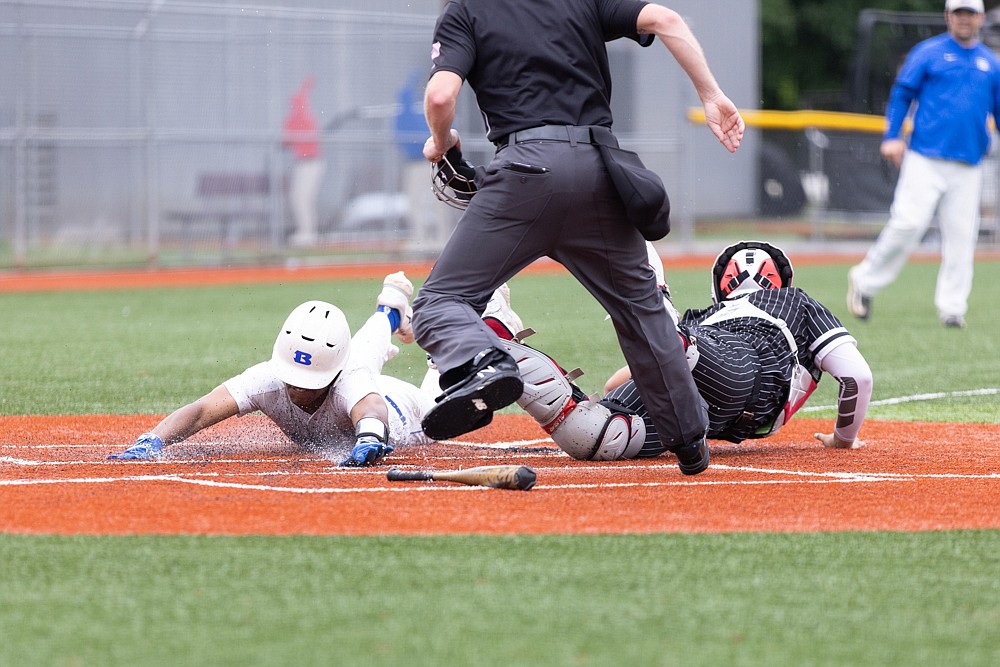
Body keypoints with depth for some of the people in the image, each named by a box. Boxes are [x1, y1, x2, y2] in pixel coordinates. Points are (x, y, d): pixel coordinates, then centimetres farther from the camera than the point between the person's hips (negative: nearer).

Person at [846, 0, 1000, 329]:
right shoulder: (928, 52, 5)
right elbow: (901, 94, 3)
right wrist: (892, 137, -9)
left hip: (968, 166, 3)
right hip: (925, 159, -3)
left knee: (961, 236, -2)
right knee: (908, 223, -13)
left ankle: (952, 308, 2)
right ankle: (865, 281, 4)